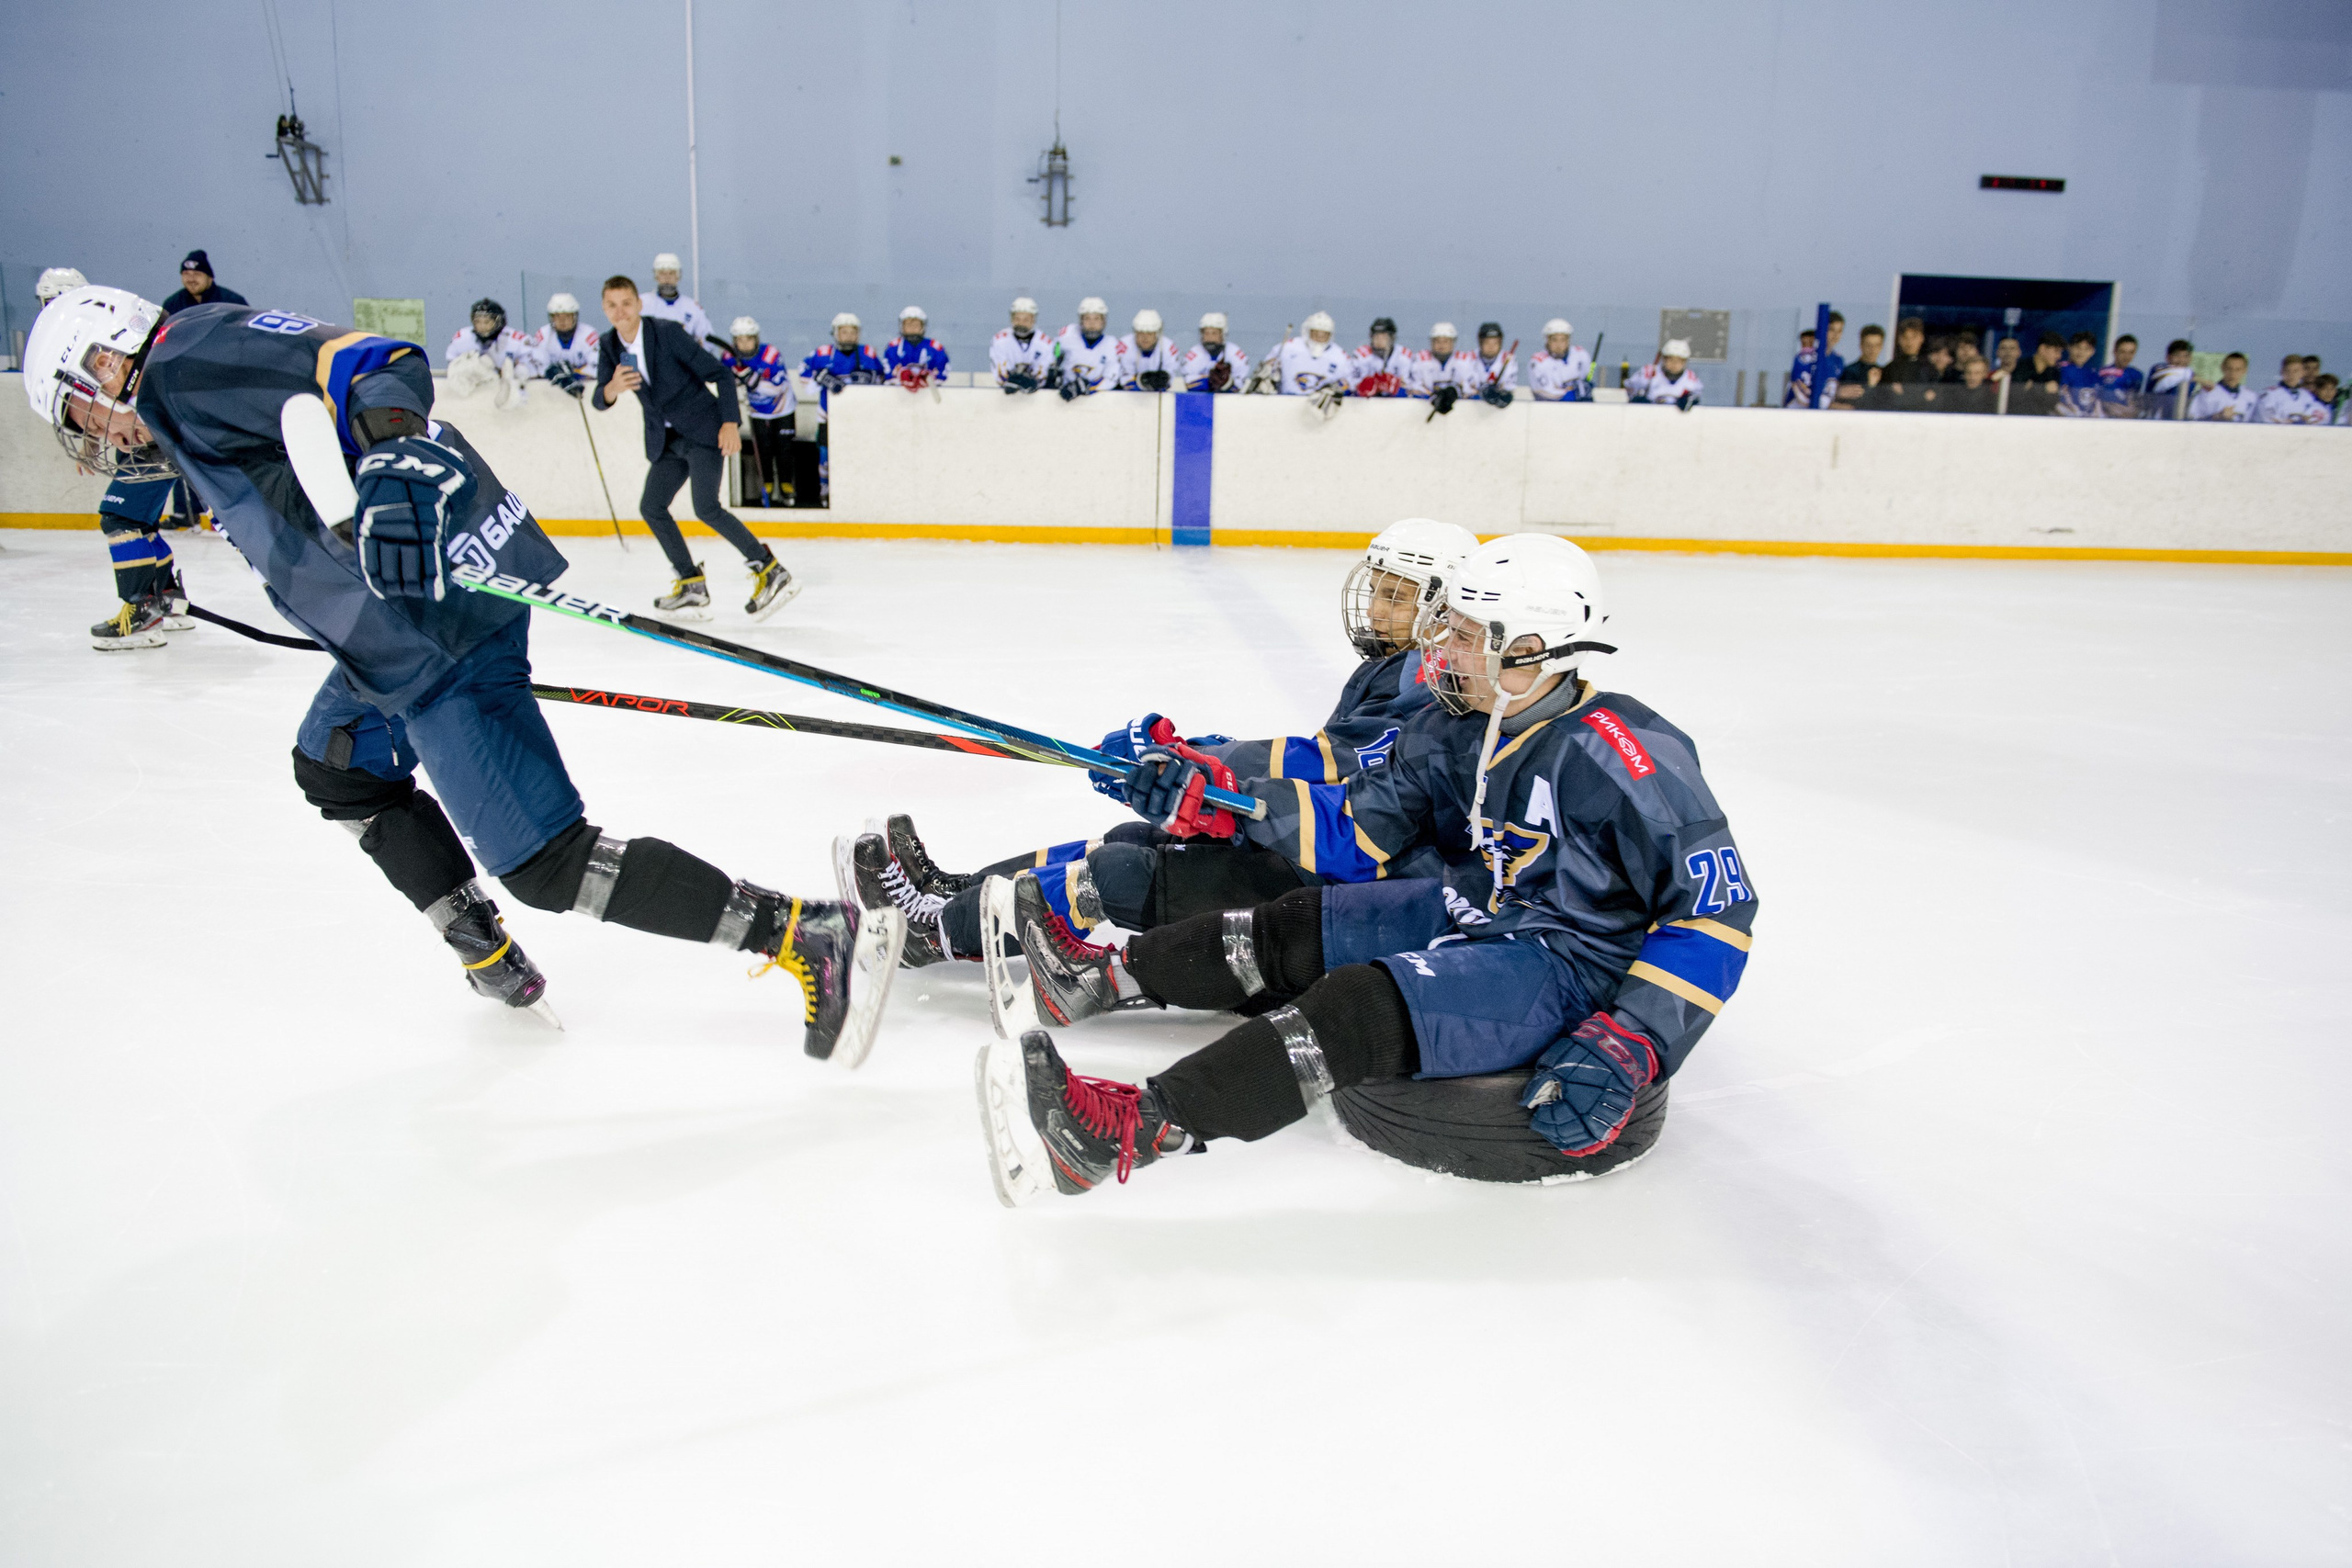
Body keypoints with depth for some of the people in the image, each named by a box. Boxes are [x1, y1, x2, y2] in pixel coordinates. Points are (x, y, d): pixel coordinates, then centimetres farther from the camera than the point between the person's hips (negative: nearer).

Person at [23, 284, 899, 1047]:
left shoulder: (185, 362, -4)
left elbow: (373, 367, -20)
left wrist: (392, 461, -35)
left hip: (442, 632, -11)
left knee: (546, 862, -12)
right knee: (337, 769, 31)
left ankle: (816, 938, -15)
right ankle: (492, 961, 33)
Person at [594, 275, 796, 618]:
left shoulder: (667, 331, -15)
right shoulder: (608, 345, 3)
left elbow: (720, 374, -13)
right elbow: (599, 402, -1)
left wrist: (730, 422, -21)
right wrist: (612, 389, -24)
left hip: (703, 430, -7)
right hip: (666, 440, 7)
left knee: (706, 508, -19)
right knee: (651, 507, 3)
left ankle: (771, 572, -12)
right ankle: (692, 587, 11)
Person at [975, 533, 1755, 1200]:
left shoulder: (1616, 754, -22)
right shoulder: (1453, 730, 2)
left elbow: (1717, 908, -21)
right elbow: (1358, 833, 7)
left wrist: (1629, 1046, -29)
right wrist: (1204, 797, 1)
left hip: (1579, 965, -8)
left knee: (1372, 1005, -30)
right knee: (1297, 931, 2)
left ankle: (1132, 1130, -37)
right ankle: (1098, 977, 18)